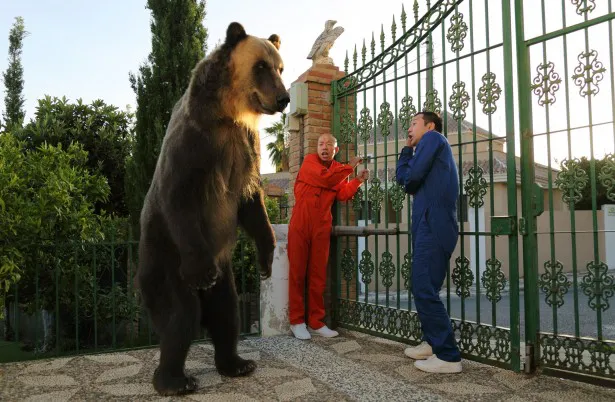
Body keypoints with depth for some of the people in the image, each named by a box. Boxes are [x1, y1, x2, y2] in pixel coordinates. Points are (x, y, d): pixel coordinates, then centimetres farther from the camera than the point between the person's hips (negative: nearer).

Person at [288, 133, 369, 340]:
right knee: (297, 273, 1)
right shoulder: (310, 160, 2)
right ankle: (296, 321, 9)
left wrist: (358, 180, -9)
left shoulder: (339, 169, 15)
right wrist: (350, 167, -8)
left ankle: (316, 322, 14)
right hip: (300, 225, -4)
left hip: (322, 228, 4)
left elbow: (343, 194, 2)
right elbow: (325, 178, -16)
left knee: (318, 275, 6)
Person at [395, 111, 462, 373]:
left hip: (433, 225, -10)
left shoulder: (433, 138, -1)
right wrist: (407, 149, 19)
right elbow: (402, 178, 20)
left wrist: (408, 176, 8)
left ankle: (448, 356, -6)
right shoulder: (431, 147, 27)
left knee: (424, 290, -11)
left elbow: (410, 177, -13)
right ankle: (432, 343, 26)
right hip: (430, 225, 10)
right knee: (424, 288, 16)